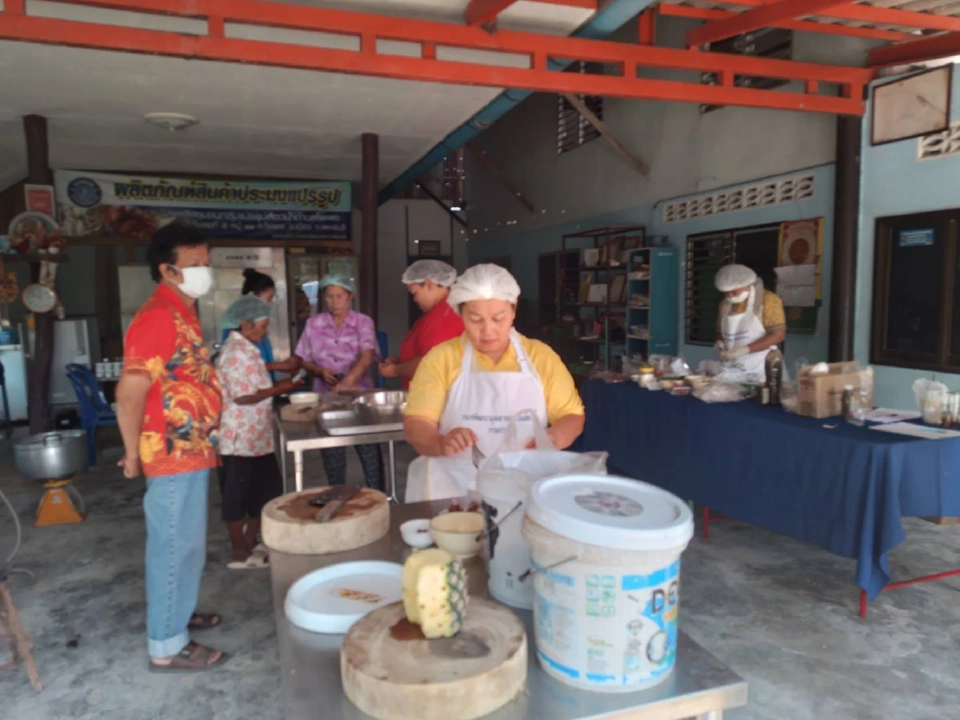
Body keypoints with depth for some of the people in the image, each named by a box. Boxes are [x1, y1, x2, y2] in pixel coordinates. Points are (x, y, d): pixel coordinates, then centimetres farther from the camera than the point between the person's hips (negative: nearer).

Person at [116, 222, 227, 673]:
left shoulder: (182, 312, 11)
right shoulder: (158, 317, -20)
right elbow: (130, 392, -24)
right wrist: (134, 455, -14)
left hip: (190, 450, 10)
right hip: (174, 454, -10)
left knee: (184, 544, 21)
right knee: (176, 546, 1)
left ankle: (176, 614, 38)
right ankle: (167, 646, 14)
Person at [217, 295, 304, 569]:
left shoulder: (246, 349, 14)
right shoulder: (236, 352, -18)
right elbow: (242, 396, -24)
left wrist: (277, 387, 10)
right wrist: (279, 389, -16)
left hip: (255, 438, 10)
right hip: (239, 439, -10)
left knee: (266, 490, 16)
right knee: (238, 495, 3)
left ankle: (249, 542, 30)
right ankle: (239, 551, 16)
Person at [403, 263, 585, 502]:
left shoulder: (542, 356, 6)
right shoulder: (440, 358, 1)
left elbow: (572, 415, 9)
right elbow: (415, 426, -3)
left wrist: (555, 437, -13)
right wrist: (441, 443, -25)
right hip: (453, 489, -1)